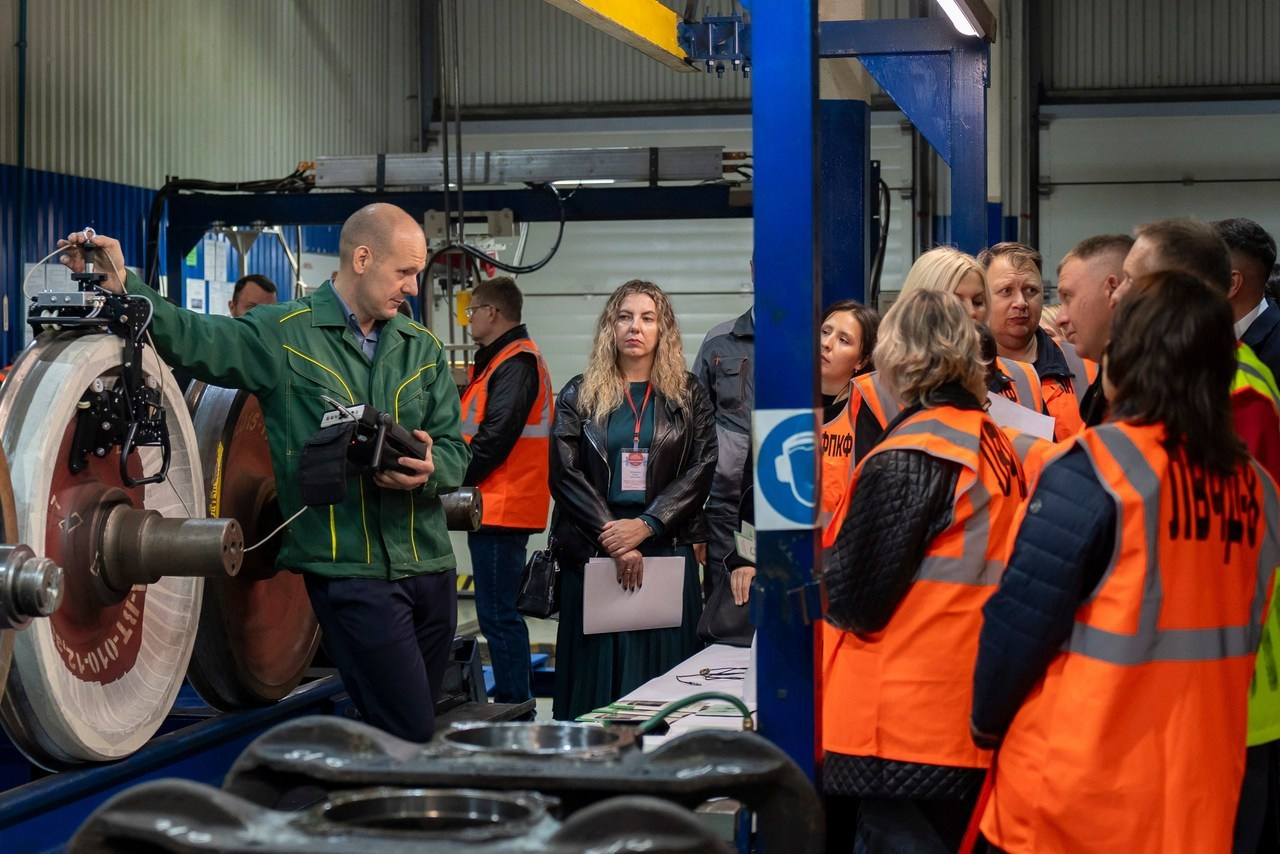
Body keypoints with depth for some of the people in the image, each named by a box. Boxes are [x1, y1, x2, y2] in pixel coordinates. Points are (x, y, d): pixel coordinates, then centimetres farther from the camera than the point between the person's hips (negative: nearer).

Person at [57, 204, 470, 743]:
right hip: (351, 570, -6)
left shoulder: (423, 349, 11)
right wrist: (122, 288, -21)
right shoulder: (283, 335, -2)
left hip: (430, 564, 6)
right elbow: (194, 338, -7)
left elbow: (456, 450, 9)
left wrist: (431, 470, -14)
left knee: (417, 725, 14)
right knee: (408, 734, -10)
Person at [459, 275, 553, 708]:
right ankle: (511, 705, 21)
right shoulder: (501, 359, 20)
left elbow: (495, 437, -21)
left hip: (501, 509, -11)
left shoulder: (515, 363, -13)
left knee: (498, 615, -9)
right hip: (499, 509, 11)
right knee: (499, 613, 14)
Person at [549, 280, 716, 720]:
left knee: (664, 670, -1)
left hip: (666, 549, 0)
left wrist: (645, 526, -12)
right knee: (597, 671, -1)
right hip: (592, 552, 0)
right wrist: (611, 537, -12)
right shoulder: (579, 395, 9)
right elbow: (565, 473, 0)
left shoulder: (688, 396, 9)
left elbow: (701, 470, 0)